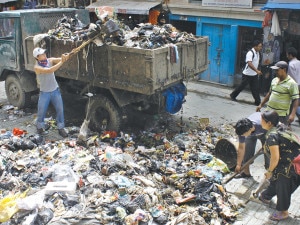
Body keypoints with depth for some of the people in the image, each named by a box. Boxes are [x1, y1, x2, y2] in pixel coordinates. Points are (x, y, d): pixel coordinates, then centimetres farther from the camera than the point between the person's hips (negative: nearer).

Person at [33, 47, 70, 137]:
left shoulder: (50, 60, -6)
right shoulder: (37, 67, -19)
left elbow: (63, 59, -20)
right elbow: (50, 70, -35)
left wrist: (67, 56, -44)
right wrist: (61, 62, -38)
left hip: (55, 90, 3)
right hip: (44, 93, -3)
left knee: (60, 109, 2)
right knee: (42, 111, 7)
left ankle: (61, 128, 15)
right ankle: (39, 127, 32)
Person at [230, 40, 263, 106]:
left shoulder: (257, 52, 8)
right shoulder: (250, 53, -21)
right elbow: (249, 63, -32)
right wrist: (257, 71, -38)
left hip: (254, 74, 8)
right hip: (247, 74, -7)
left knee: (256, 88, 3)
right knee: (242, 86, 5)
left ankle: (257, 101, 6)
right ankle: (233, 95, 25)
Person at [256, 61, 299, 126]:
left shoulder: (291, 83, -13)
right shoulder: (274, 80, 8)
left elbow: (295, 100, -14)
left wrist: (292, 114, -24)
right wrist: (261, 104, 19)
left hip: (282, 115, -7)